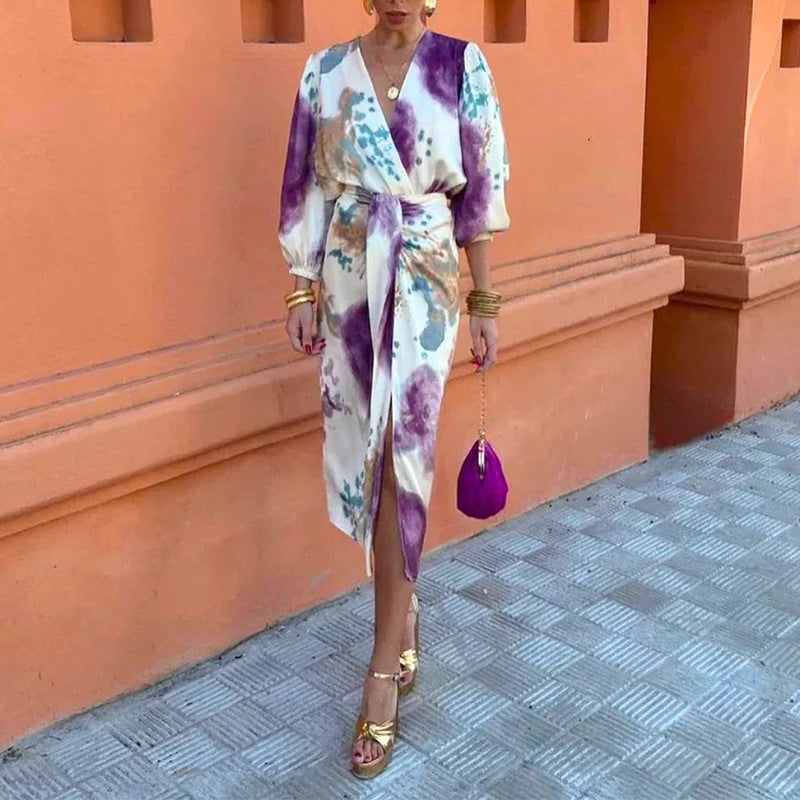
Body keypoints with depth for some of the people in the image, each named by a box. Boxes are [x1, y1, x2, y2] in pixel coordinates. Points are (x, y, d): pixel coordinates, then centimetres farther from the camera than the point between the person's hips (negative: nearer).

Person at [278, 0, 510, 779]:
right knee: (370, 457, 8)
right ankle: (403, 622, 29)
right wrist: (303, 291, 2)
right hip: (350, 284, 3)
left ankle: (383, 668, 2)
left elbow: (479, 194, 0)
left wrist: (485, 303, 0)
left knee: (400, 459, -8)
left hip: (423, 285, -2)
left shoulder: (462, 66, -1)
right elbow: (306, 189, 7)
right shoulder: (326, 71, 4)